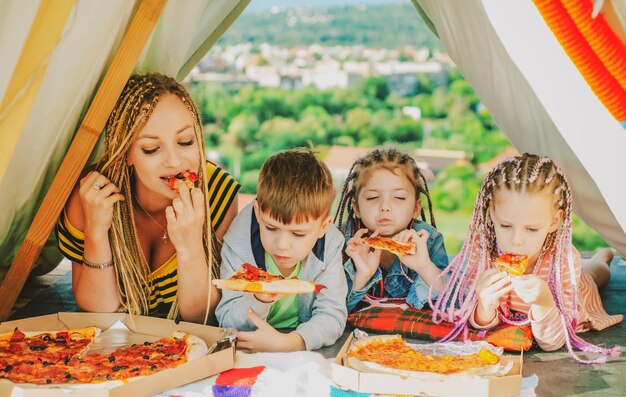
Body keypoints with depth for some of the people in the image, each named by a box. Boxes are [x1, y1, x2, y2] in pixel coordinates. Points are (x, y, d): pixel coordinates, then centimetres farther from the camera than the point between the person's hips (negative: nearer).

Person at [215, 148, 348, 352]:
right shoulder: (238, 244, -16)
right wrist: (259, 301, -34)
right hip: (247, 356, 0)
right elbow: (226, 321, -13)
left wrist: (288, 342, -35)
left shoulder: (329, 246, -14)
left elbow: (332, 316, -17)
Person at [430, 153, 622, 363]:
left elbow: (552, 343, -36)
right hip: (504, 315, 0)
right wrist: (486, 305, -50)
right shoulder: (480, 246, -37)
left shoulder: (565, 259, -41)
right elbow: (483, 326, -26)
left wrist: (543, 303, -57)